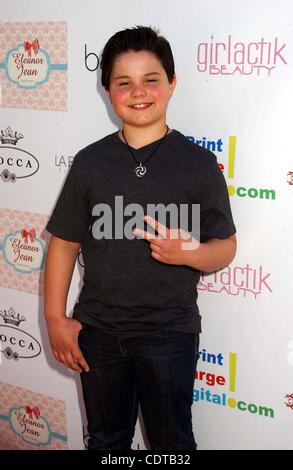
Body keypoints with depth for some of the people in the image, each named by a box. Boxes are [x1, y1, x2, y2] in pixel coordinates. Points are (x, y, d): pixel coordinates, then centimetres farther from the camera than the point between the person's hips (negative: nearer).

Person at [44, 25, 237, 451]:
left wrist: (187, 252, -24)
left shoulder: (199, 163, -7)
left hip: (170, 335, -2)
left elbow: (225, 248, -3)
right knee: (106, 439, 22)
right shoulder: (90, 162, -2)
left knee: (171, 442, 18)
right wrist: (56, 319, 0)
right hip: (98, 332, 2)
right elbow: (64, 243, 3)